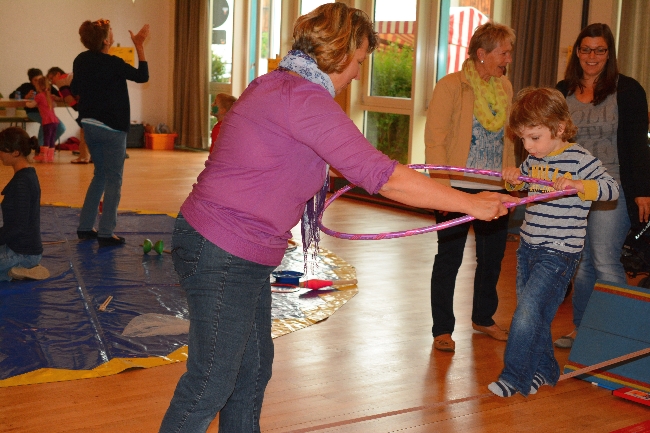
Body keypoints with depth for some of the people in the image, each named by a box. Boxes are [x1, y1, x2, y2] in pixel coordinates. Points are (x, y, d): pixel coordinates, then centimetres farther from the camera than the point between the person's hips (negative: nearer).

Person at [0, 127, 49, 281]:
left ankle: (19, 270, -4)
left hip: (23, 253, -10)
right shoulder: (28, 174, 8)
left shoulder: (21, 182, -21)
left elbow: (18, 226, -23)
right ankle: (23, 269, 10)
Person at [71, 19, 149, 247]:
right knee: (113, 179, 0)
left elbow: (75, 89, 14)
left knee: (100, 174, 19)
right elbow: (142, 76, -7)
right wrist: (139, 46, -4)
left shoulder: (81, 60, 2)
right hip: (112, 128, -7)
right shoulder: (113, 64, -18)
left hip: (89, 125, 7)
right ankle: (106, 234, -2)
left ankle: (85, 227, 20)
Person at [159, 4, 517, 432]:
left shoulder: (273, 84, 12)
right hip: (221, 256, -10)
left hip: (245, 257, 10)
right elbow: (382, 176, -24)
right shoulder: (304, 98, -21)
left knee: (254, 368, 18)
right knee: (211, 384, 1)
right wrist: (471, 203, -17)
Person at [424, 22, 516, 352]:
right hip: (457, 188, -6)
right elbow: (435, 140, -12)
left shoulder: (505, 87, 10)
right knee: (449, 258, 2)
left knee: (493, 257, 15)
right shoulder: (450, 86, -8)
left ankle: (483, 318, 35)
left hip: (495, 189, 6)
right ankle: (442, 329, 13)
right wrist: (442, 187, -18)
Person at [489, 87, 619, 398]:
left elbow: (611, 188, -19)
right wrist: (512, 177, 4)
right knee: (535, 316, 14)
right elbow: (522, 181, 27)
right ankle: (544, 371, 30)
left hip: (558, 254, -7)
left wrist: (577, 185, -34)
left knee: (526, 312, -13)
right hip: (528, 247, 8)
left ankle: (513, 378, -3)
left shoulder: (579, 160, -13)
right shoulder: (534, 160, 8)